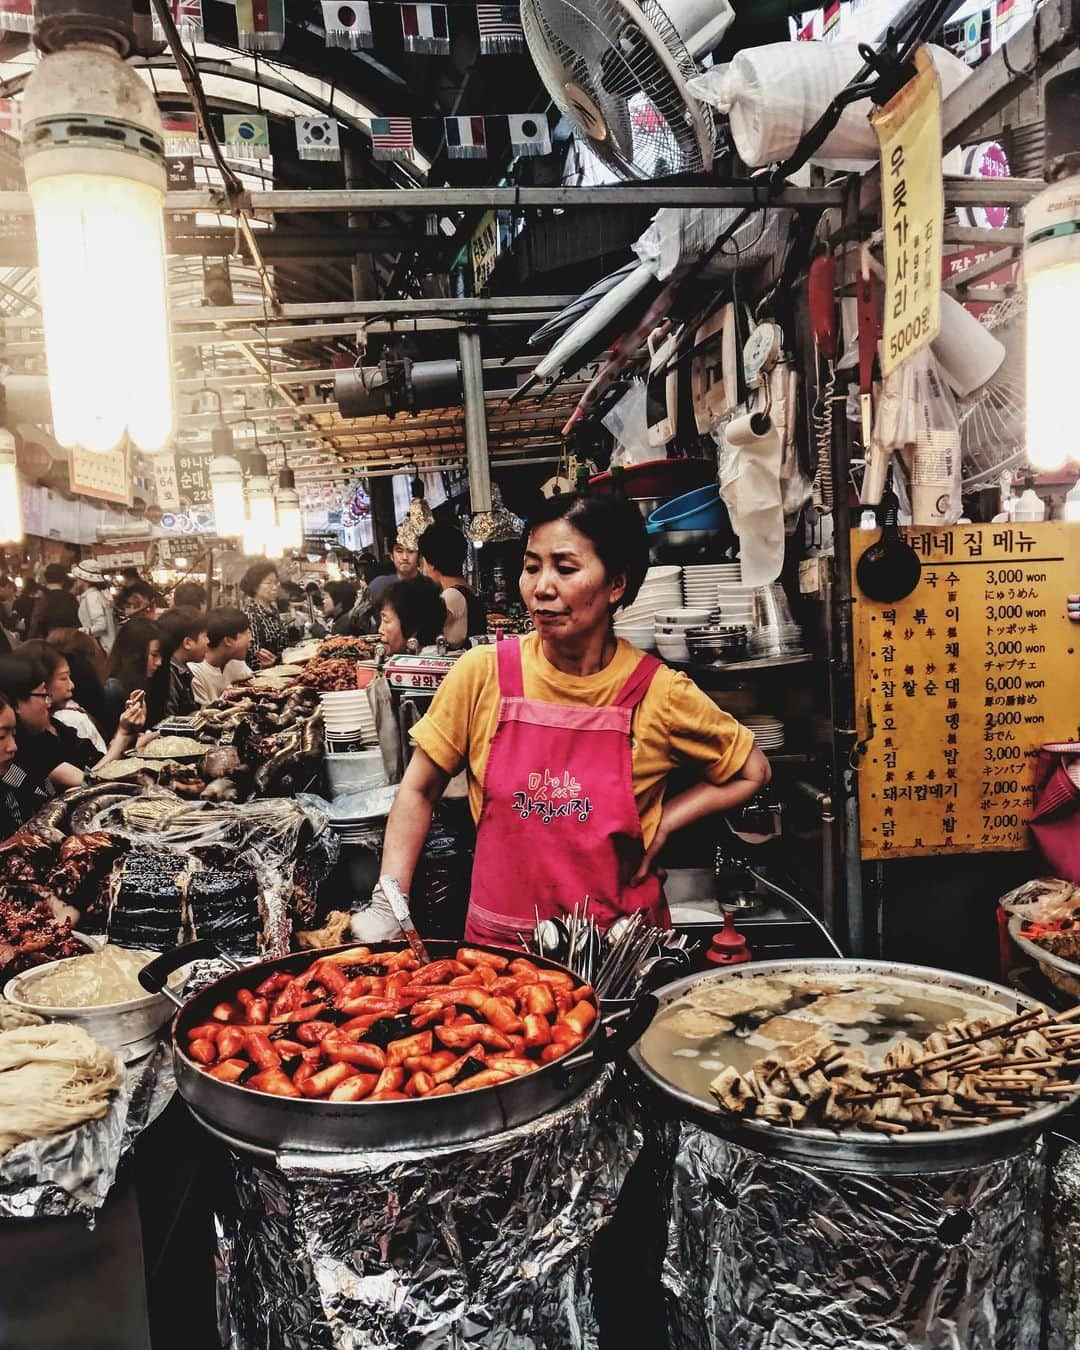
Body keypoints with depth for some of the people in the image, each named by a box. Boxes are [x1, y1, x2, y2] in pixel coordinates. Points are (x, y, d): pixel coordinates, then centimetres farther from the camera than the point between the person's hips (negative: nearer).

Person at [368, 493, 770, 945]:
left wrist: (664, 822, -3)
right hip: (498, 941, 0)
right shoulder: (483, 674, -7)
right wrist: (387, 905, -5)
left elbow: (752, 772, 8)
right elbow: (418, 791, 4)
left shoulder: (660, 694, -8)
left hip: (619, 941, 0)